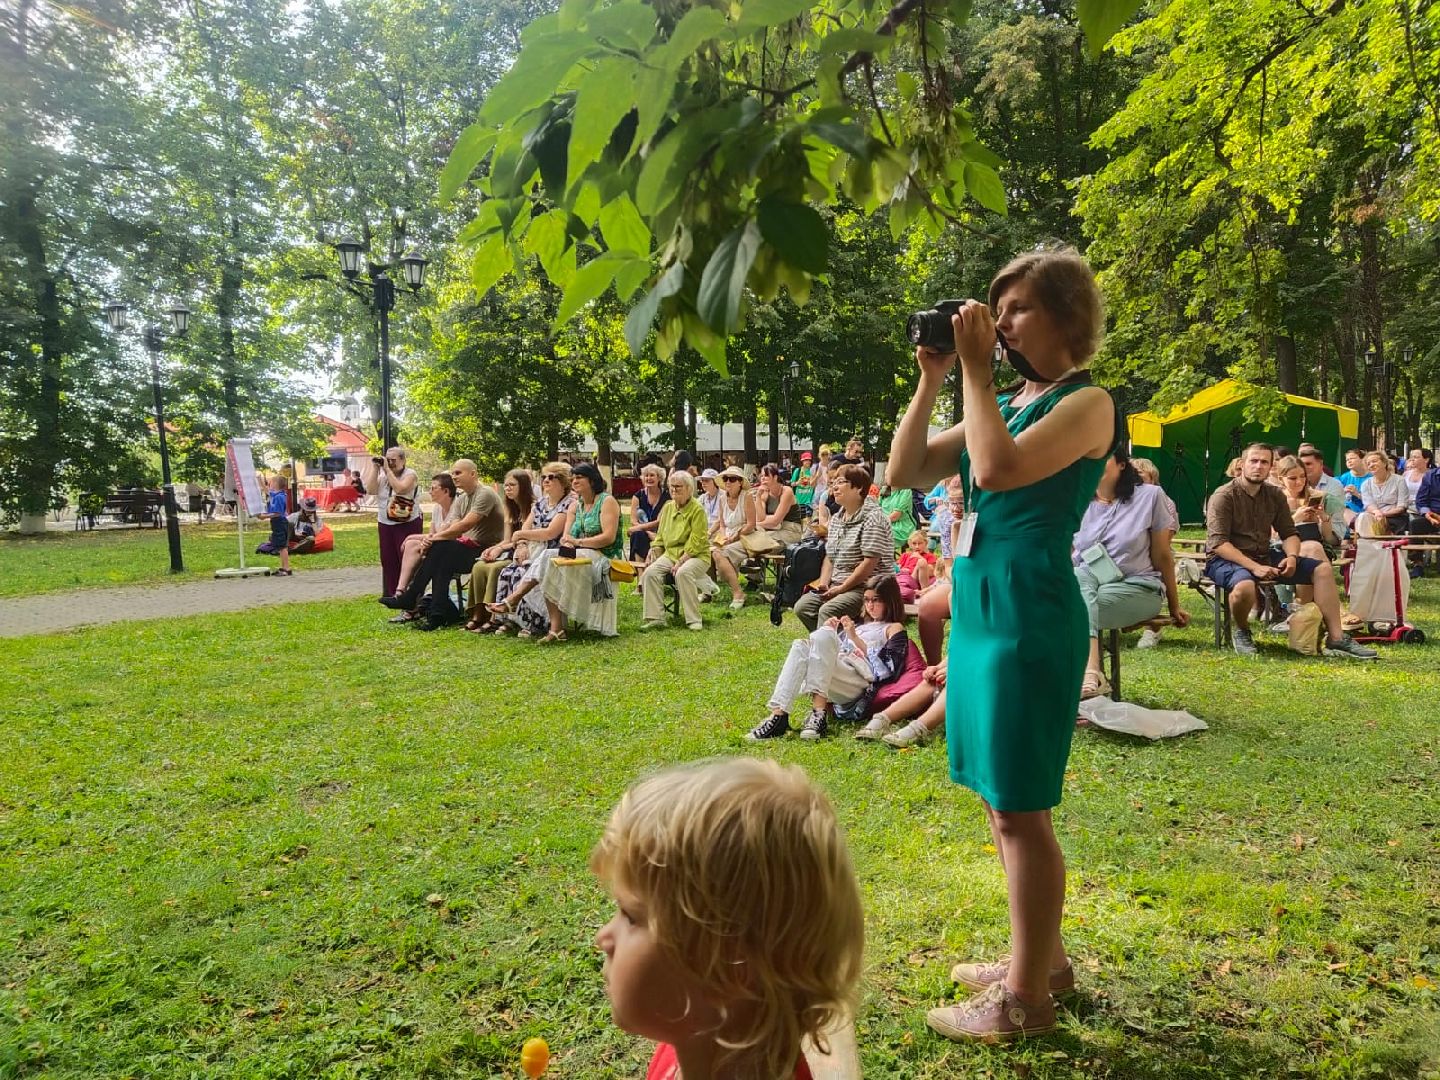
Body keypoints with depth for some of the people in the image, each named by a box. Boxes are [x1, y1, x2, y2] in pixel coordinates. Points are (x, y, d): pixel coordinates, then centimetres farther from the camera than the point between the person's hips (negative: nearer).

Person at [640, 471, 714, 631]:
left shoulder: (697, 509, -8)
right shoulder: (667, 507, 13)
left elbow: (696, 541, -14)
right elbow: (660, 536, 19)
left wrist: (681, 561, -20)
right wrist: (653, 552, 1)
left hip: (696, 555, -6)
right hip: (670, 553, 6)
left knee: (683, 573, -36)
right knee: (650, 573, -20)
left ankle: (694, 620, -26)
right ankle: (655, 618, -16)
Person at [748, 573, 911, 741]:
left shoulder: (894, 628, 19)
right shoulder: (859, 623, 36)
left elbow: (885, 669, -1)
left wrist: (854, 637, -3)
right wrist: (828, 631, 8)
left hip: (859, 682, -5)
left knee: (823, 635, -28)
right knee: (801, 645, -23)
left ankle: (819, 712, -40)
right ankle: (778, 714, -39)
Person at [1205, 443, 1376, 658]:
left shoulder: (1275, 495, 10)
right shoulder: (1223, 496, -11)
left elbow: (1289, 533, 12)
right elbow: (1218, 543, -20)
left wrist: (1292, 556, -12)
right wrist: (1253, 567, -28)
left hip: (1264, 556, 7)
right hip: (1226, 560, -7)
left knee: (1322, 569, -3)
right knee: (1244, 586, -40)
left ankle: (1336, 639, -1)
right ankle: (1242, 632, -8)